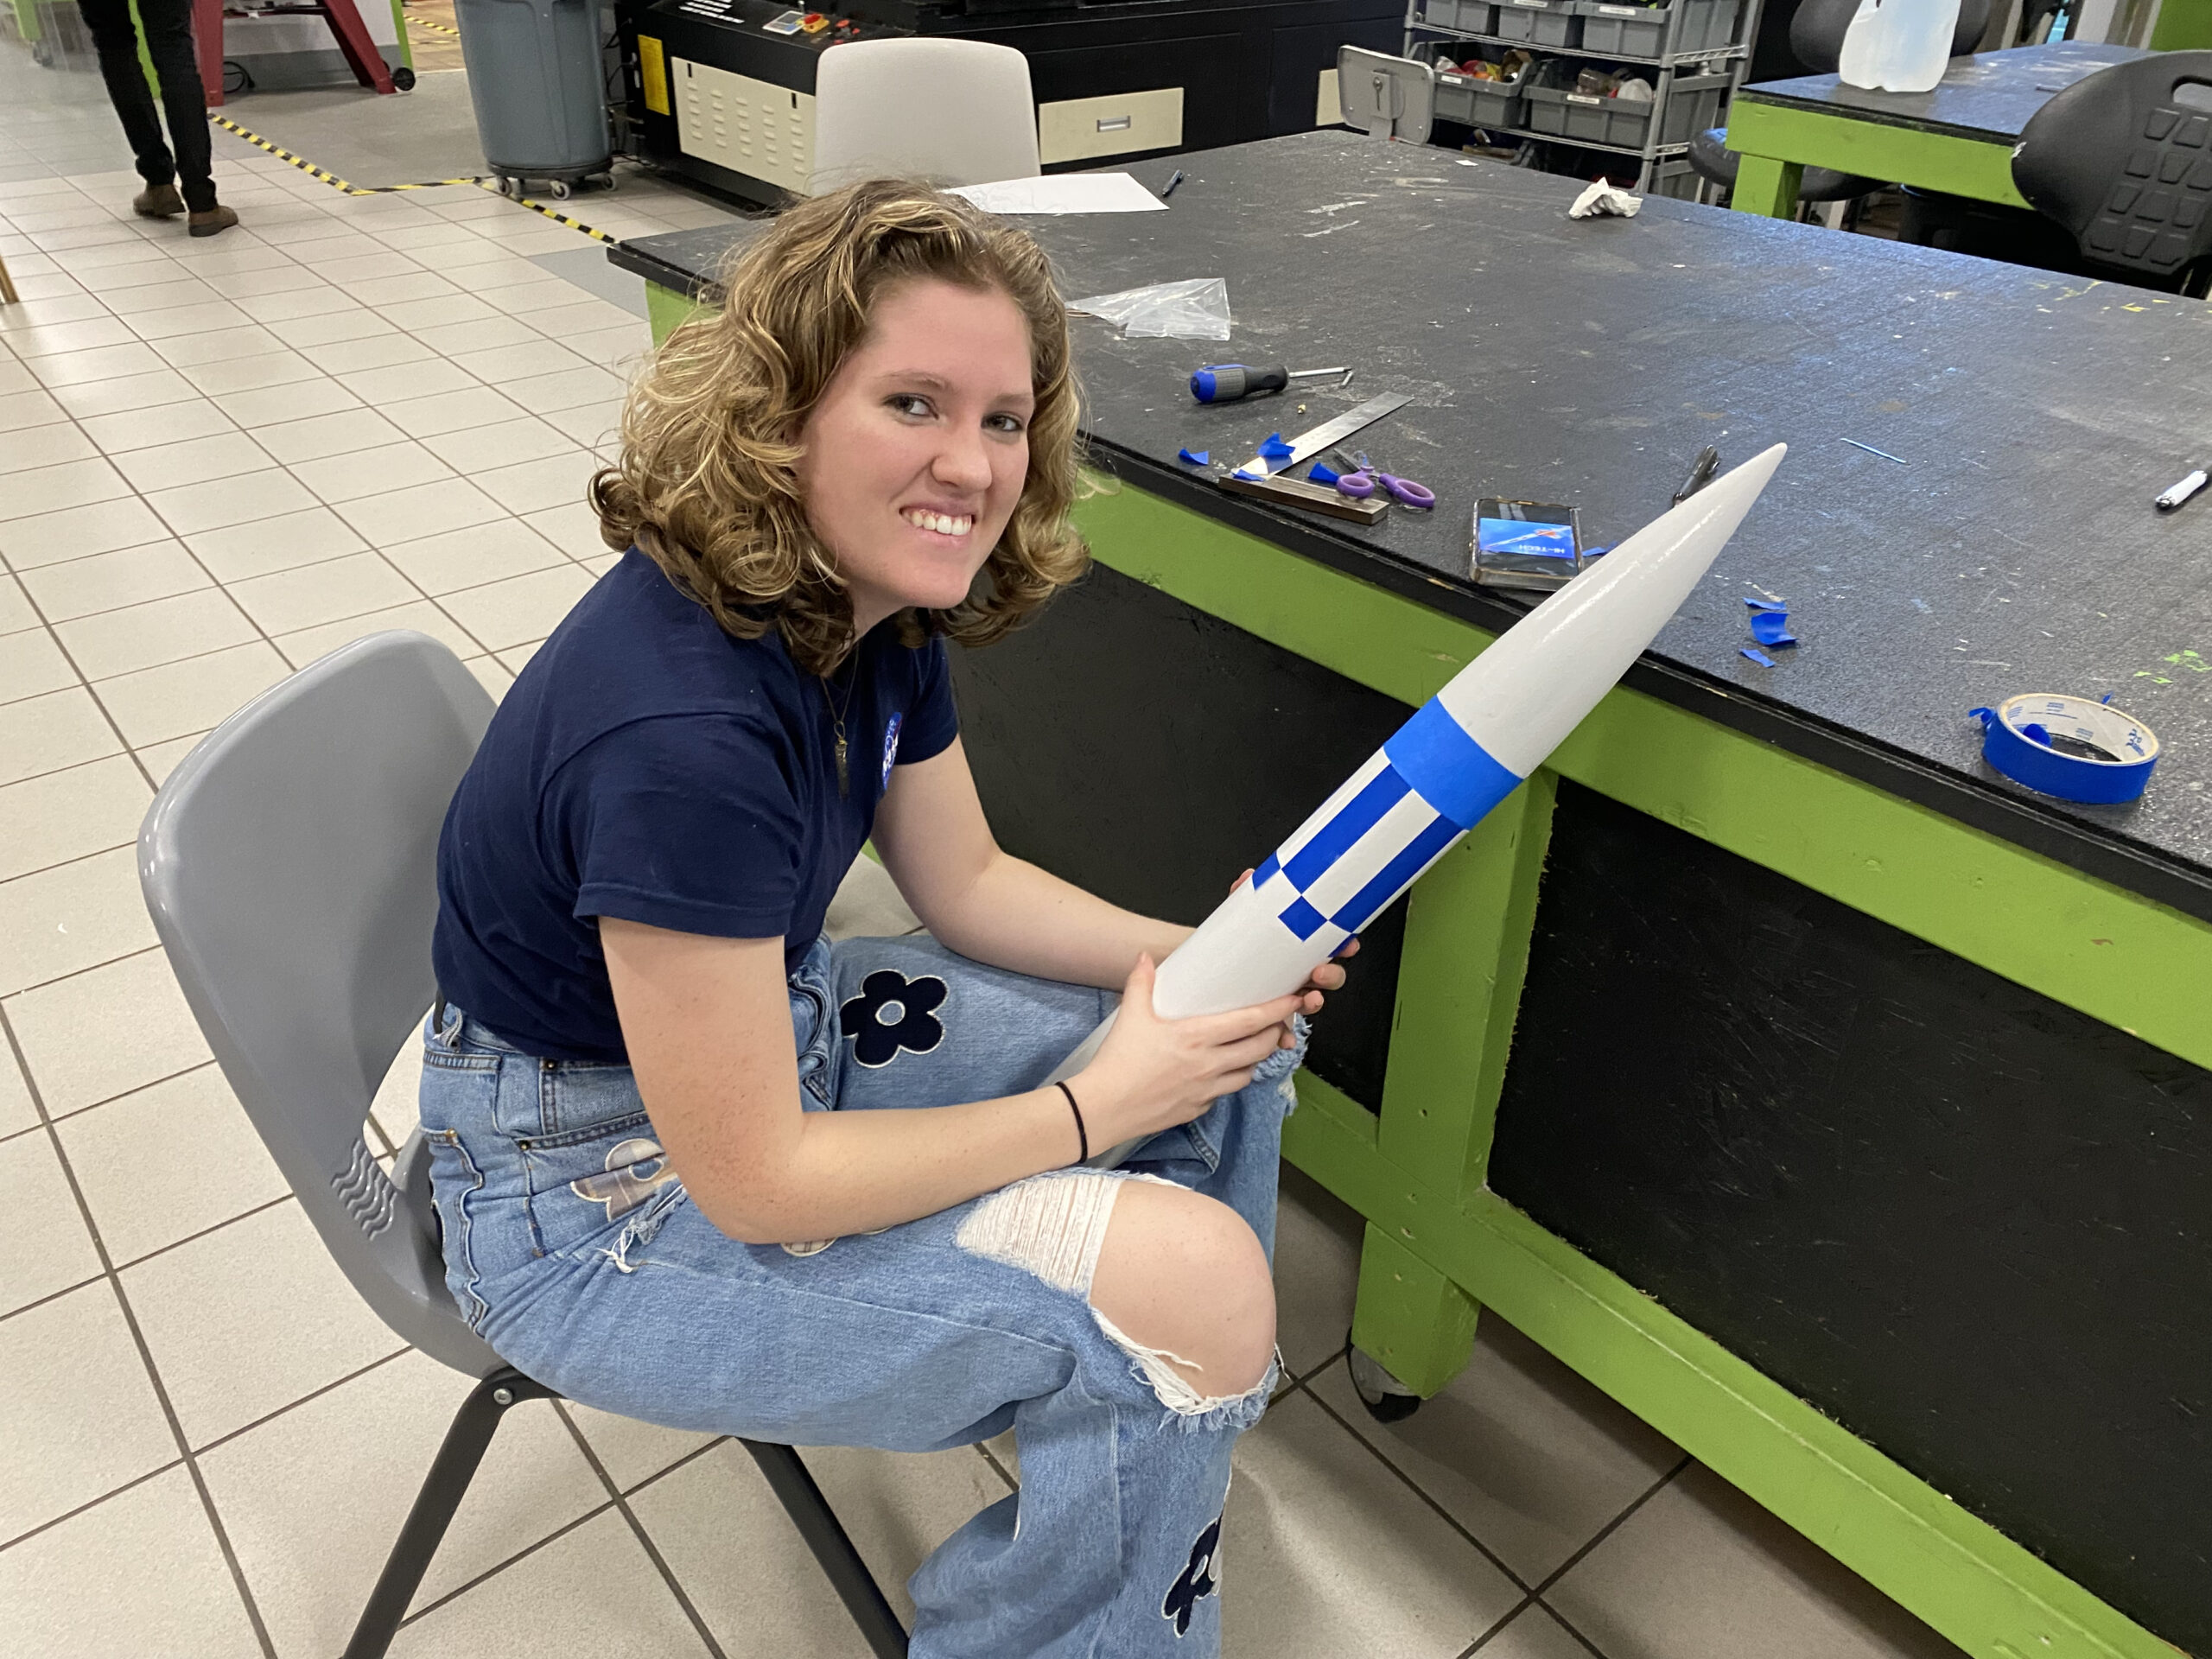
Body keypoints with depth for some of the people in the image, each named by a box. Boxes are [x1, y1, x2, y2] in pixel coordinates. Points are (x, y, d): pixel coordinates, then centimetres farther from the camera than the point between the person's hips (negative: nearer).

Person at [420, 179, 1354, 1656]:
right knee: (1189, 1291, -21)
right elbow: (754, 1185, -27)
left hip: (774, 1022, 9)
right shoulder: (683, 730, -34)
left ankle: (1171, 1448, 32)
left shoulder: (878, 609, -7)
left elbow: (968, 884, 6)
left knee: (1237, 1038, 8)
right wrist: (1100, 1105, -20)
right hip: (604, 1202, -8)